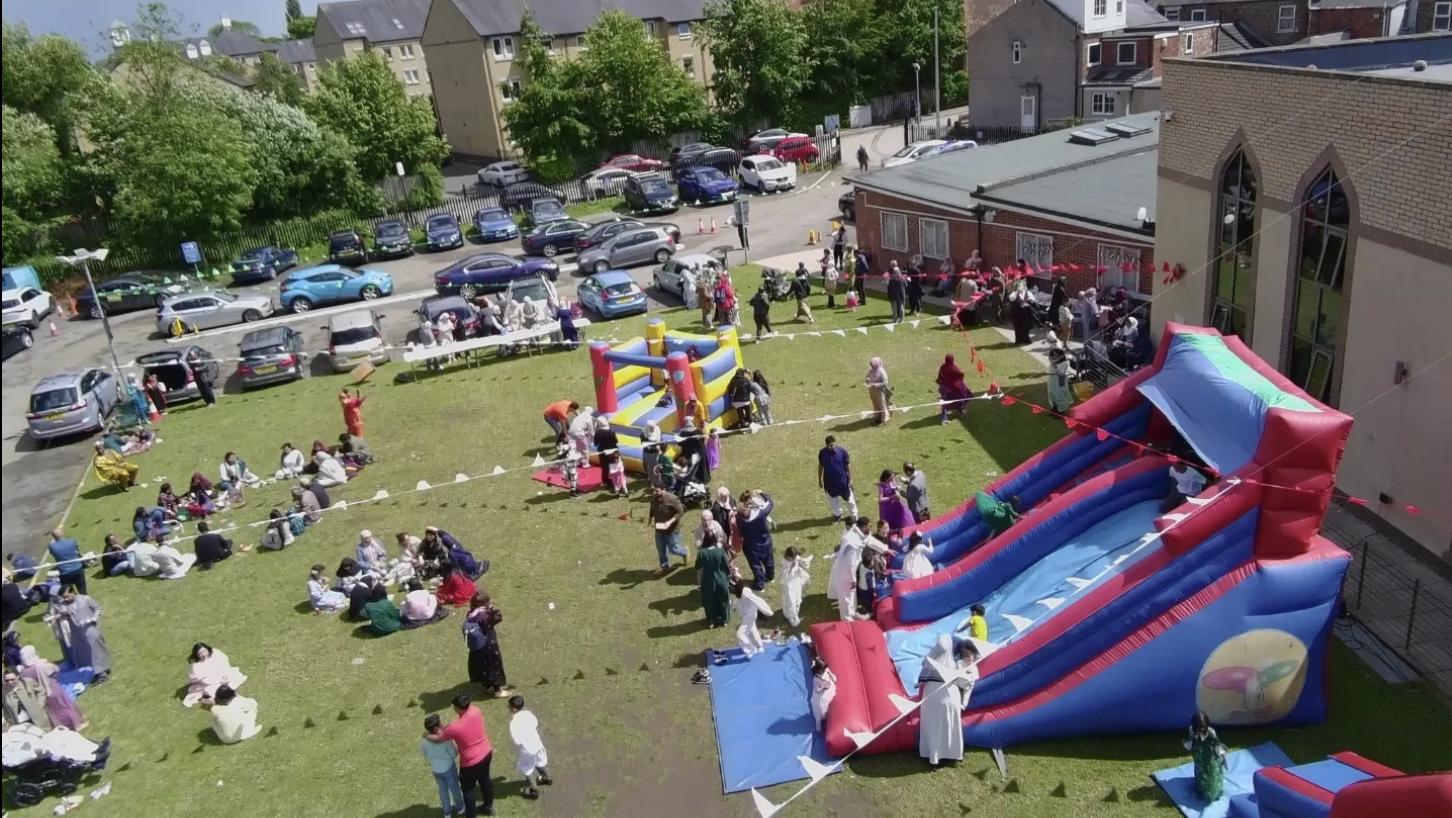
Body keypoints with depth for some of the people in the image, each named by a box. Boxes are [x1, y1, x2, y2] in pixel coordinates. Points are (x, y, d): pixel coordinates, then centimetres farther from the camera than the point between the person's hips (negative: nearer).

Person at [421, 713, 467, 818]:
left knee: (443, 789, 25)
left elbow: (425, 756, -3)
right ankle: (460, 807, 45)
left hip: (435, 769, 3)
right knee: (454, 787, 22)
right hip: (449, 767, -3)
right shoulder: (445, 739, -32)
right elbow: (454, 754, -20)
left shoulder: (423, 741, -20)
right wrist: (457, 749, 1)